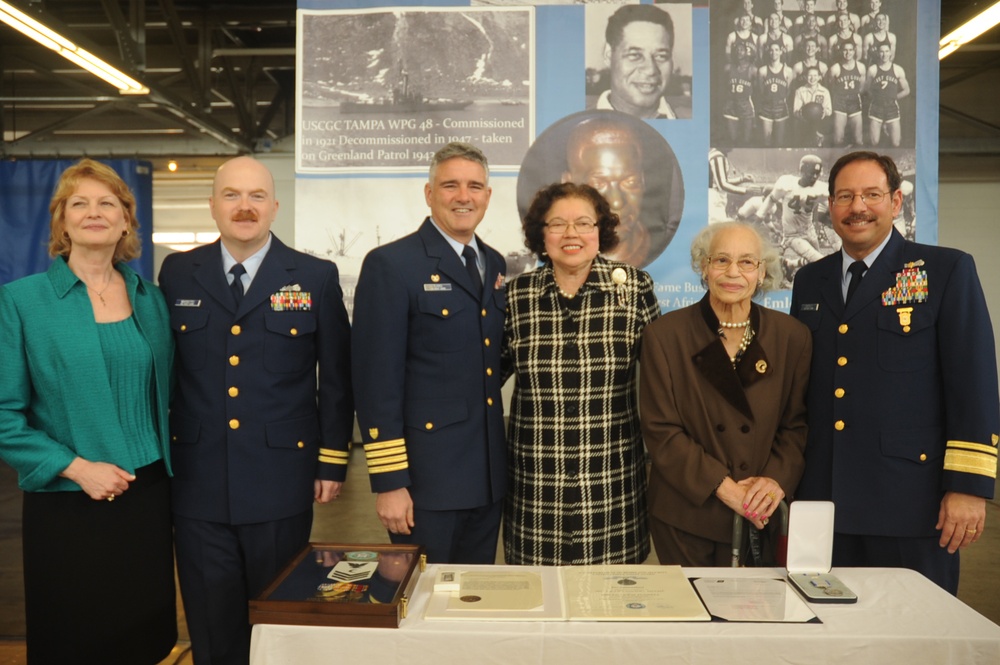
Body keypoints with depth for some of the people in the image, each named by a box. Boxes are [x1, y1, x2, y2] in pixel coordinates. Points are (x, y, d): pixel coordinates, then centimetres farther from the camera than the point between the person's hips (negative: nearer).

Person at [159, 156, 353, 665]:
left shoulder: (316, 277, -1)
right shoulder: (177, 273, 5)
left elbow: (336, 377, 2)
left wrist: (332, 462, 0)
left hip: (281, 484, -1)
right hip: (198, 484, 2)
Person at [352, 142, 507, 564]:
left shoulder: (495, 264, 11)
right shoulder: (390, 265, -10)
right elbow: (377, 379, -14)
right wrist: (388, 481, -15)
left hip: (489, 475, 6)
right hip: (426, 478, -6)